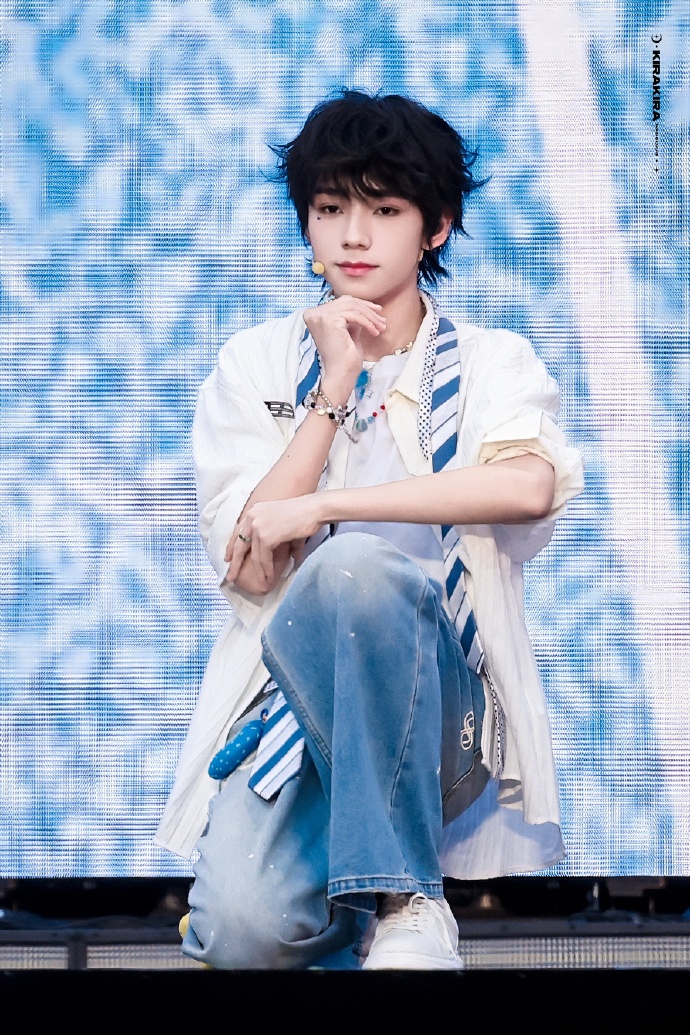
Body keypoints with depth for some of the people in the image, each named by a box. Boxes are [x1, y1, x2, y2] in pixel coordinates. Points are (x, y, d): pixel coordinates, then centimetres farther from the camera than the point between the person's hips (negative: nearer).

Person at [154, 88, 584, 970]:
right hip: (290, 692, 1)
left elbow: (528, 484, -18)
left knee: (354, 564, -36)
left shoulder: (491, 362, 7)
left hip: (434, 692, -1)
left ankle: (404, 901, -26)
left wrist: (318, 508, -16)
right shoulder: (257, 365, 11)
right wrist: (334, 388, -7)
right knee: (243, 931, -31)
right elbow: (250, 569, -2)